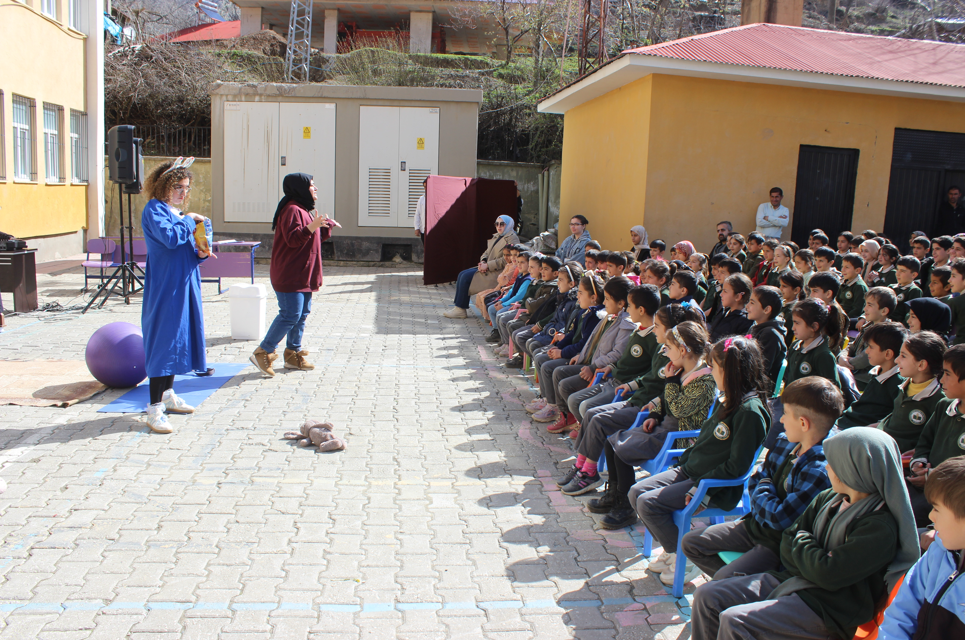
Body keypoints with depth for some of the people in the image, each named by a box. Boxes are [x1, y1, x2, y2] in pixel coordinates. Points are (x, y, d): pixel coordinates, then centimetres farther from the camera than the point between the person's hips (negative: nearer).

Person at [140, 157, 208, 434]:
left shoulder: (178, 213, 17)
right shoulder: (154, 210, -10)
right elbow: (170, 237, -29)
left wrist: (201, 252, -5)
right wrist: (189, 221, -13)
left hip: (183, 286, 9)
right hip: (164, 288, -9)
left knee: (177, 338, 14)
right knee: (163, 342, -9)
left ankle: (168, 395, 27)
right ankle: (155, 410, -7)